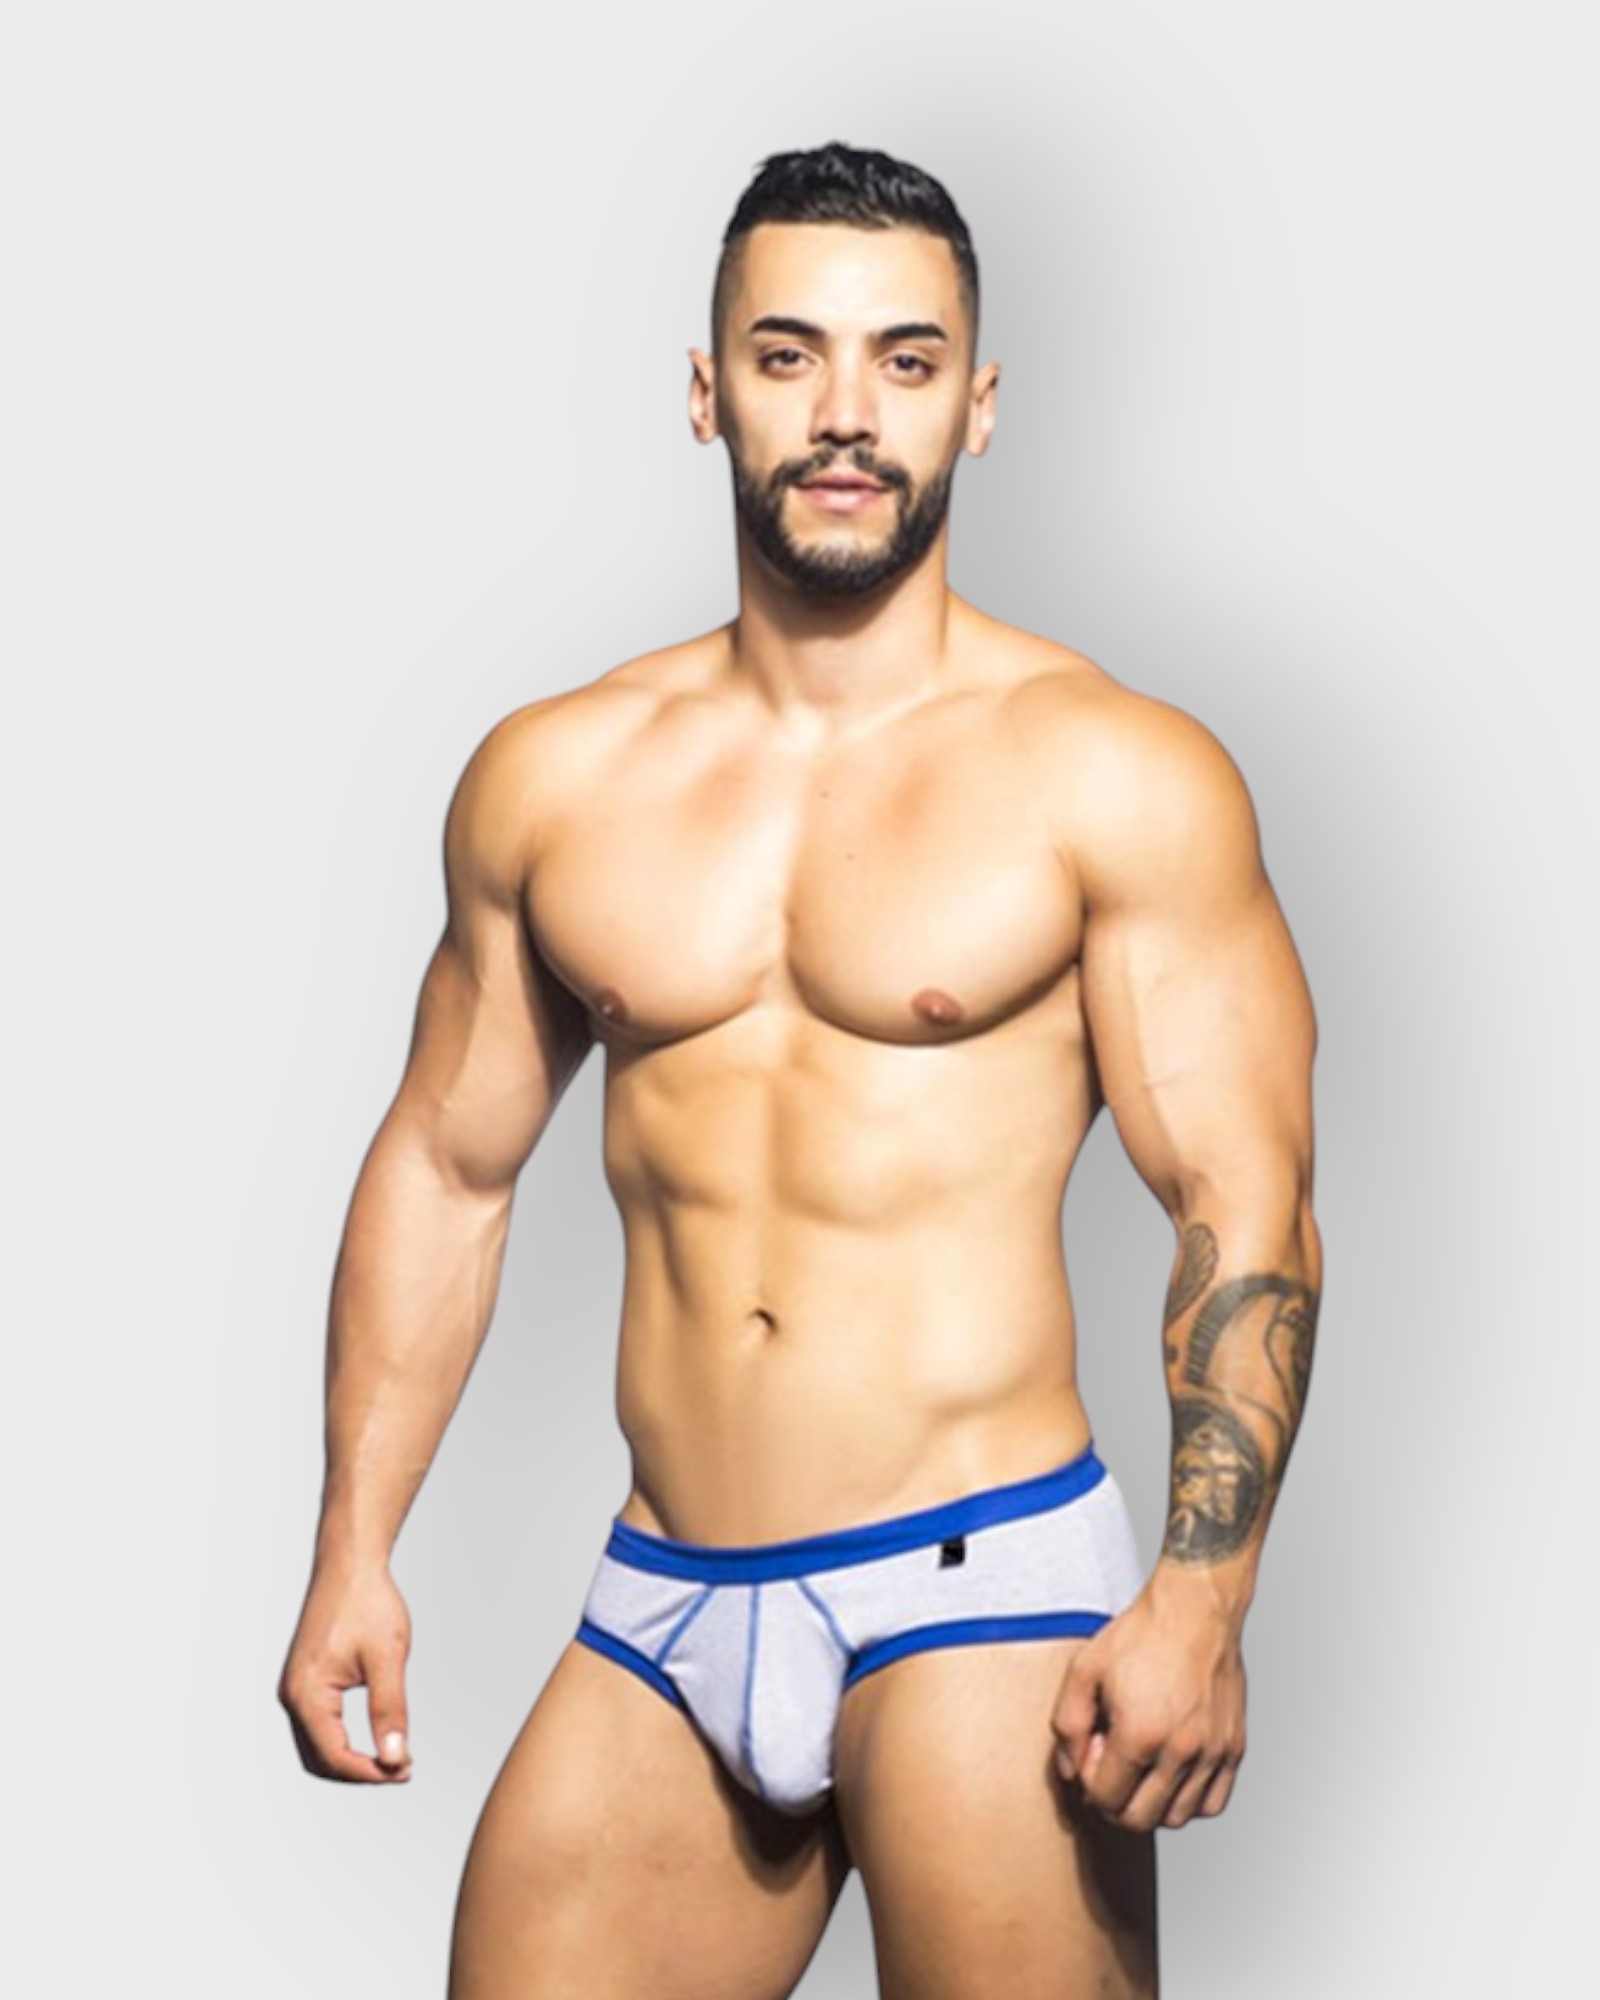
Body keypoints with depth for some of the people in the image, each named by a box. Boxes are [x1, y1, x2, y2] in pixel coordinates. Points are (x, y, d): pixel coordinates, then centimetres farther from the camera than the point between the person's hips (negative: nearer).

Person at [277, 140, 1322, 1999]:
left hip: (982, 1594, -3)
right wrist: (354, 1546, 10)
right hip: (658, 1613, 4)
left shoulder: (1116, 777, -3)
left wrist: (1199, 1601, -16)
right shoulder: (550, 779, 9)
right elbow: (444, 1166, 15)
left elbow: (1242, 1210, -6)